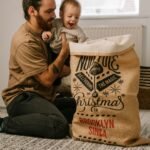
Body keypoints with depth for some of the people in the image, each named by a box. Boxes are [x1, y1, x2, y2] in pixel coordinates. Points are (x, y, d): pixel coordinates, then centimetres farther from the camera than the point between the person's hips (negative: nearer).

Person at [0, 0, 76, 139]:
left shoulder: (43, 32, 12)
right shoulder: (26, 42, -18)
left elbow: (53, 70, 14)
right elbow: (47, 79, -19)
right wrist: (64, 52, -14)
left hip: (44, 97, 10)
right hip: (23, 98, -10)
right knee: (59, 126, -32)